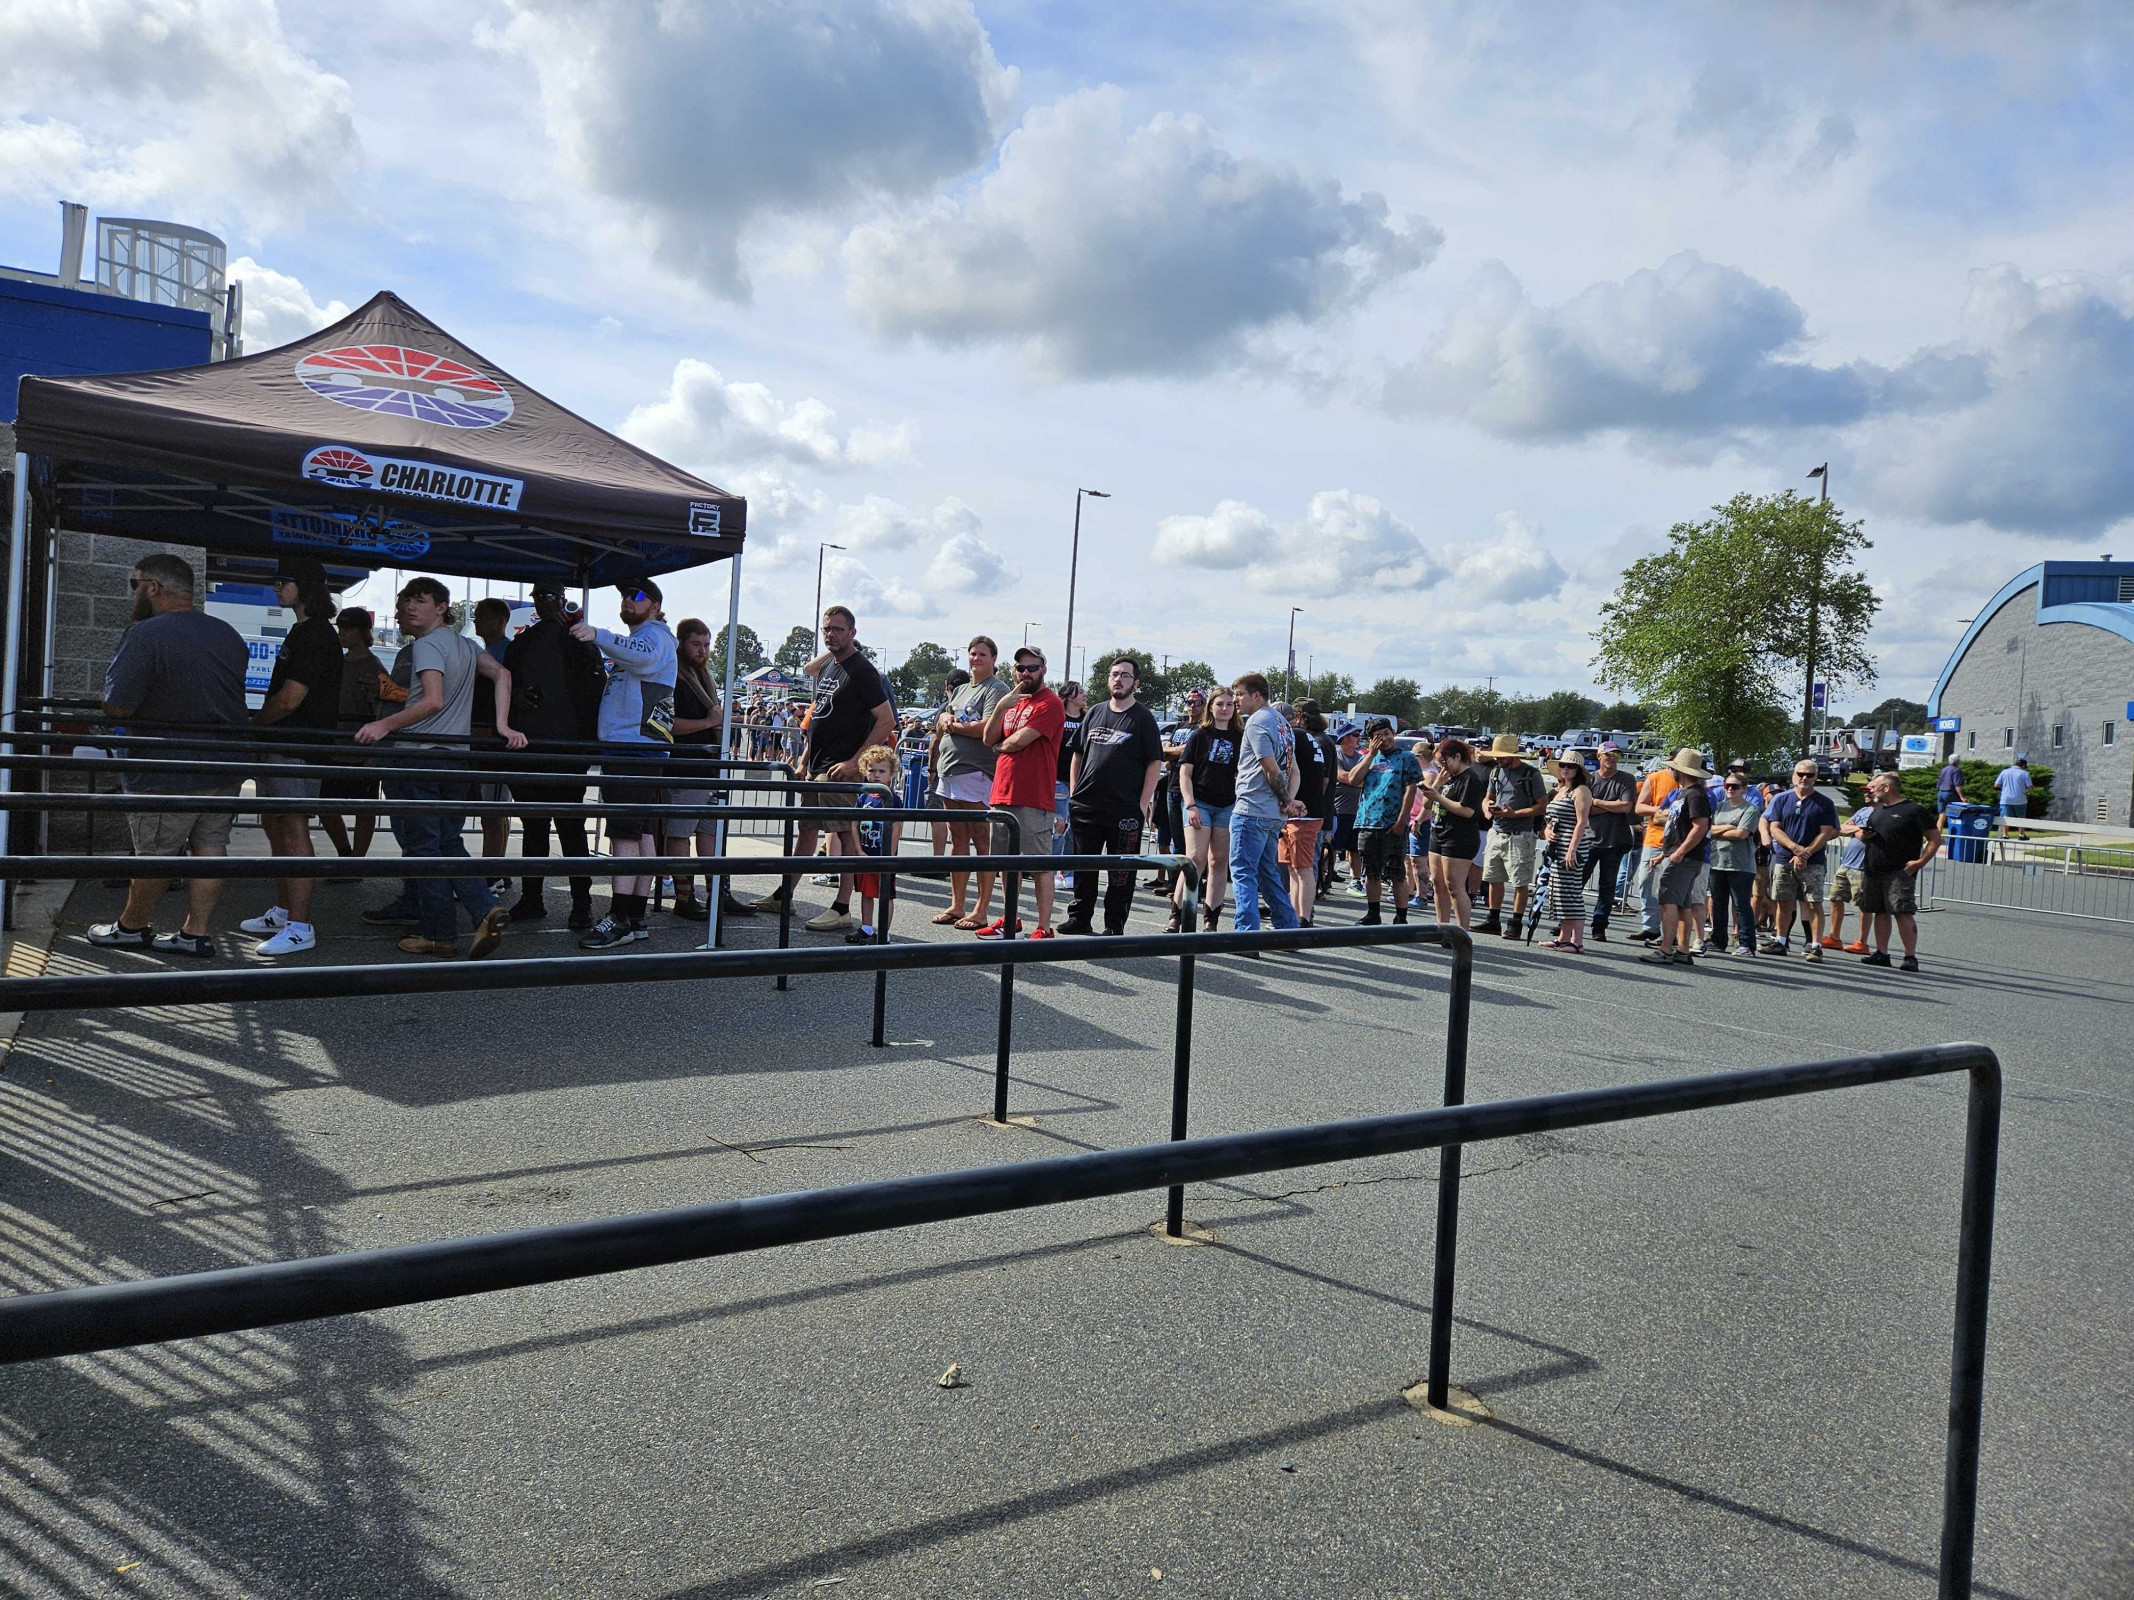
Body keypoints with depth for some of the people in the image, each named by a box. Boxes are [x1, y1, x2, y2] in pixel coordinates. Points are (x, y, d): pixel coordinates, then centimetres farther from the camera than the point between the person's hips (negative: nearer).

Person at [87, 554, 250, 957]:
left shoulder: (145, 635, -17)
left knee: (155, 853, 8)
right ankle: (196, 933, 12)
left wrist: (115, 669, 2)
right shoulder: (230, 635, 7)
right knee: (209, 847, 9)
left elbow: (117, 708, -17)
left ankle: (132, 927, 25)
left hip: (167, 775, -7)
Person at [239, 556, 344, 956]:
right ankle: (283, 912, 28)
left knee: (293, 831, -11)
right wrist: (259, 722, 18)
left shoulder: (314, 635, -16)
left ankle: (299, 927, -9)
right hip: (281, 744, 11)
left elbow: (289, 699, -20)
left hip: (297, 747, -11)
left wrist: (253, 725, -6)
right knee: (274, 825, 18)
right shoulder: (304, 631, 18)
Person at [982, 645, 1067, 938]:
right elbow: (989, 739, 9)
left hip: (1033, 799, -8)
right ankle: (1010, 920, 27)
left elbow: (1019, 741, -17)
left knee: (1040, 865, -5)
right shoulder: (1012, 701, 19)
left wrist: (1001, 745, 4)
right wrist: (1000, 707, -5)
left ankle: (1044, 929, -3)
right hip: (1003, 793, 8)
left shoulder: (1050, 704, -8)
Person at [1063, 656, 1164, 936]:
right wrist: (1073, 793, 10)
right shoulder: (1094, 713, 13)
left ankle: (1114, 926, 8)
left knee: (1121, 871, 0)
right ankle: (1079, 918, 22)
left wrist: (1143, 804, -10)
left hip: (1125, 809, -4)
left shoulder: (1143, 718, 0)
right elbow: (1078, 755, 18)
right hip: (1085, 805, 5)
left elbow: (1155, 763, -4)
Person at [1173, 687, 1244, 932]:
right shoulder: (1199, 736, 3)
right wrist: (1190, 805, -9)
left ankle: (1210, 921, 8)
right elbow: (1185, 774, 1)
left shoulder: (1240, 738, 8)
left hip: (1228, 806, 3)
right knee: (1196, 859, -13)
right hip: (1199, 802, -3)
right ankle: (1176, 916, -9)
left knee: (1219, 862, 3)